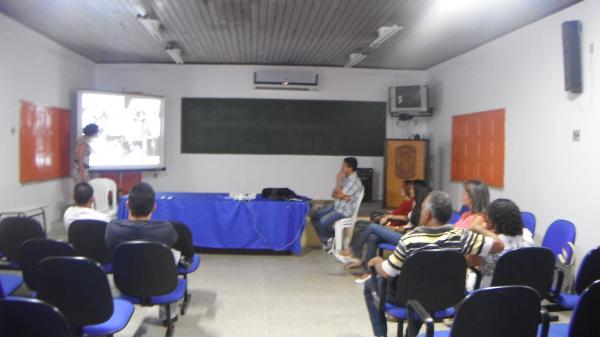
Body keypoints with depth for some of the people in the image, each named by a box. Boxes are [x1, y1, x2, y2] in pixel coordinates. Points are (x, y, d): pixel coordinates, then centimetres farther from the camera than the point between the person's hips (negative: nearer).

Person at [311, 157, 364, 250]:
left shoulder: (354, 182, -20)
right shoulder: (345, 178, 8)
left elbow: (340, 195, -23)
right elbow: (333, 194, 6)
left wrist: (338, 180, -14)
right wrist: (342, 197, -15)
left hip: (345, 210, -9)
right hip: (336, 206, 9)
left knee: (323, 221, -26)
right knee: (314, 217, 0)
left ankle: (330, 238, 4)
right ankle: (326, 240, 4)